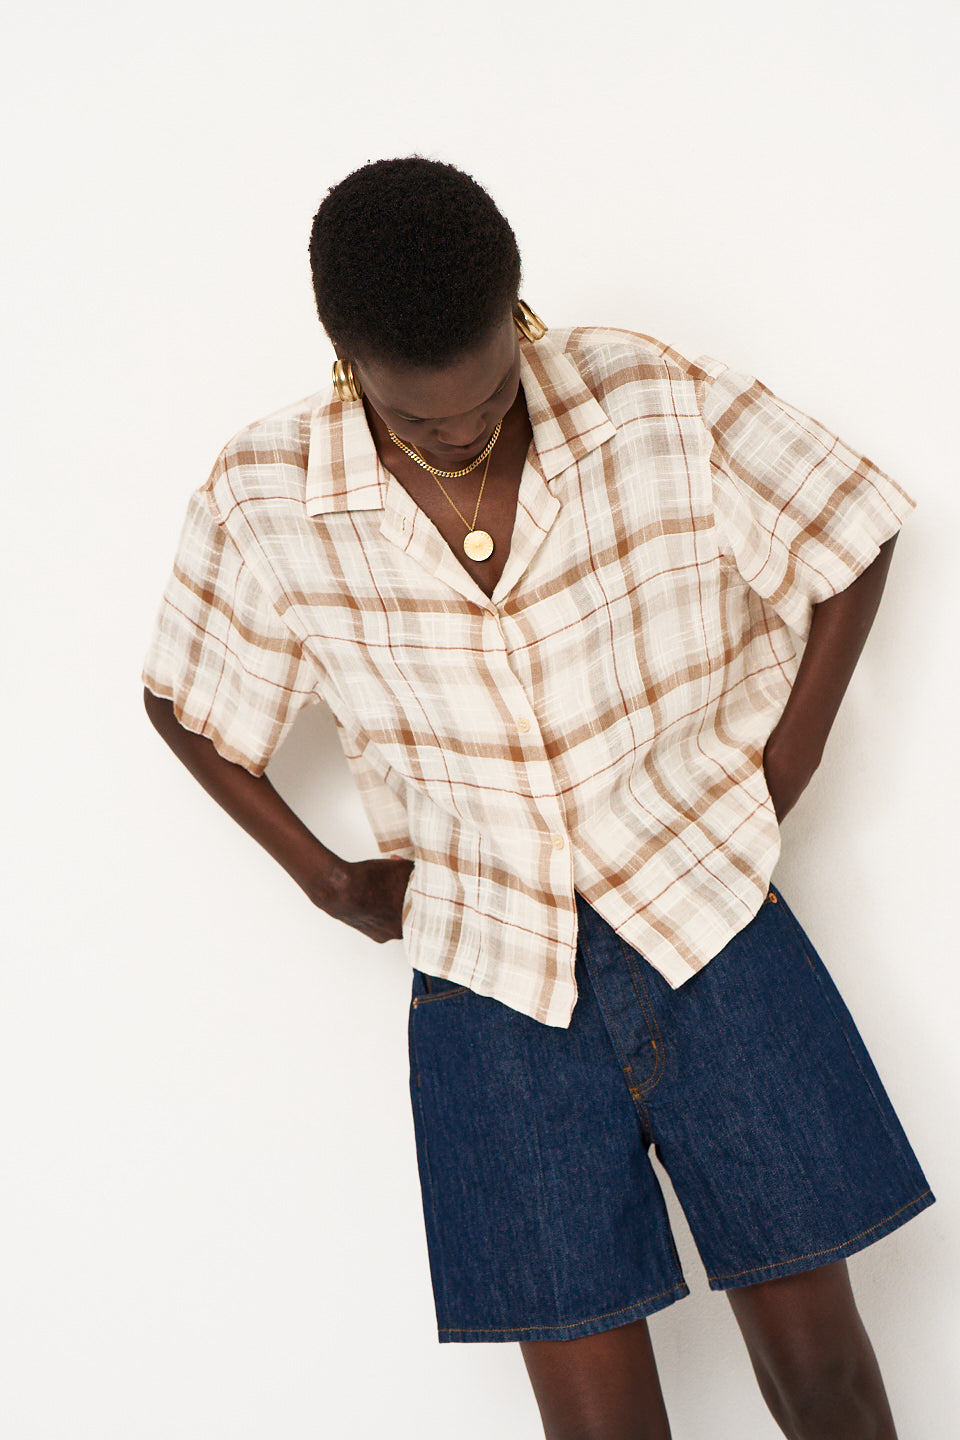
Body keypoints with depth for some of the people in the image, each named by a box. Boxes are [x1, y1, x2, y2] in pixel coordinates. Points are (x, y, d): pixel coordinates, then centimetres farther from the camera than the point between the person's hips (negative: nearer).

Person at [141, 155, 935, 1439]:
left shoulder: (659, 405, -12)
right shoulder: (264, 502, -9)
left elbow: (855, 537, 3)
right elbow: (185, 703, 8)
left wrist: (771, 790, 1)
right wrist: (325, 878, 4)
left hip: (705, 924, 1)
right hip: (490, 990, 0)